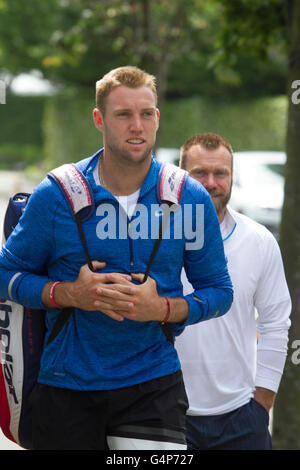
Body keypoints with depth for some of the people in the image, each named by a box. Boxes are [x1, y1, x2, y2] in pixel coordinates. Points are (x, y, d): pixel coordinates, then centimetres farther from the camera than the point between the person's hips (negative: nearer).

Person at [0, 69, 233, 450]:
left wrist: (164, 309, -13)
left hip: (154, 383, 0)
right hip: (66, 387, 0)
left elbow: (218, 291, 6)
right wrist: (70, 294, -14)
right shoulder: (54, 195, -4)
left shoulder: (191, 199, 0)